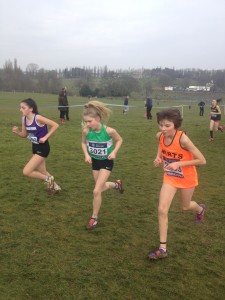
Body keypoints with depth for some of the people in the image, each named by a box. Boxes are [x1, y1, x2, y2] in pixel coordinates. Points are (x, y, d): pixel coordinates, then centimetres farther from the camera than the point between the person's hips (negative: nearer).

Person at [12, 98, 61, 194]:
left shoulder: (38, 118, -24)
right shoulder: (24, 118, -2)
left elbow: (55, 125, -22)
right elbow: (24, 135, 8)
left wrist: (45, 137, -22)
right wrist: (17, 132, -12)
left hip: (43, 148, -8)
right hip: (35, 147, 8)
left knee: (26, 172, -10)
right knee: (42, 172, 20)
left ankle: (48, 179, 10)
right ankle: (55, 187, 41)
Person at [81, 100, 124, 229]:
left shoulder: (109, 131, -27)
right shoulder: (86, 131, -19)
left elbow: (120, 140, -7)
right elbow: (84, 143, 2)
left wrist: (114, 152, -21)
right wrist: (86, 155, -14)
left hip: (107, 162, -4)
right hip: (95, 161, 5)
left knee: (96, 191, -10)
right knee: (101, 187, 19)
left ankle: (94, 218, 10)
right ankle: (116, 184, 53)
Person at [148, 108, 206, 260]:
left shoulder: (183, 139, -32)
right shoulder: (160, 136, -16)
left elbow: (202, 160, -26)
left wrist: (179, 163, -31)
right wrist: (158, 157, -11)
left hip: (187, 178, -3)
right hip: (170, 178, 4)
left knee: (185, 206, 21)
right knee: (162, 210, -9)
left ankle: (200, 209, 61)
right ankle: (163, 248, 4)